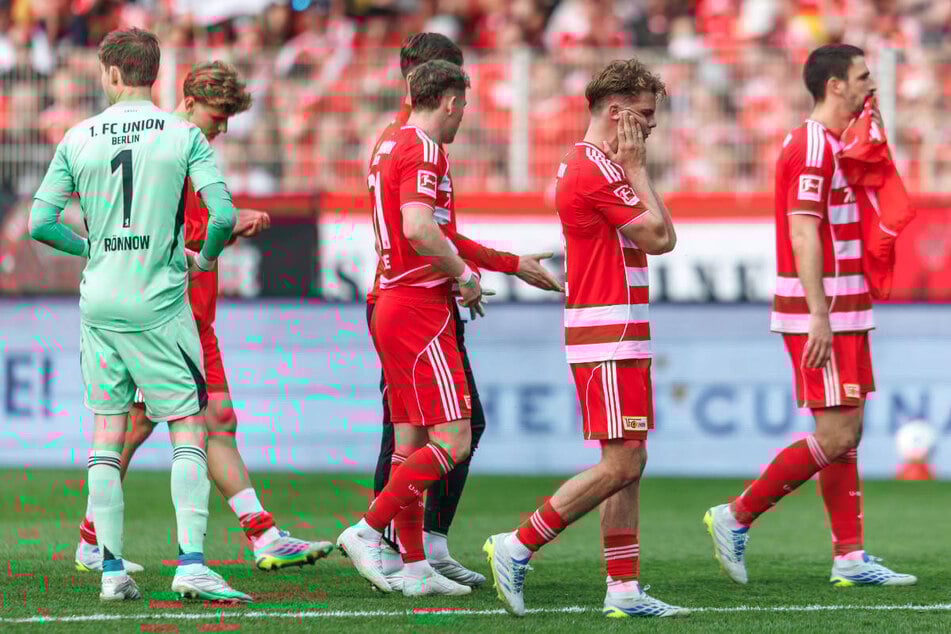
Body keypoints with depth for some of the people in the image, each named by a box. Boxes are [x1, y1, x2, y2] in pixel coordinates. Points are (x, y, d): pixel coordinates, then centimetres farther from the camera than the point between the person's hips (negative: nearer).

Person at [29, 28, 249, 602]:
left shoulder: (78, 140, 3)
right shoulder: (183, 135, -4)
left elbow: (40, 223, 3)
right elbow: (223, 214, -12)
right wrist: (206, 257, 8)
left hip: (99, 305, 3)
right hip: (160, 305, -3)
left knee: (107, 436, 9)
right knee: (189, 430, 1)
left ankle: (112, 570, 6)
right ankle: (191, 562, -12)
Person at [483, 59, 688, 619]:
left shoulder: (587, 165, 18)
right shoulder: (597, 170, -15)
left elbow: (655, 237, 22)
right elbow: (660, 237, -13)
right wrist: (637, 168, -7)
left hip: (623, 339, 11)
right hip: (609, 338, -11)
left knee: (629, 464, 8)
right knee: (621, 463, -12)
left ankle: (624, 588, 7)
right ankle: (518, 547, -8)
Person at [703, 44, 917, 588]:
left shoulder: (832, 145, 17)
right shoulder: (813, 147, -14)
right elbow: (803, 234, -21)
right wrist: (818, 316, -25)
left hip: (843, 310, 10)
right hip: (824, 313, -10)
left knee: (847, 434, 8)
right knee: (836, 436, -10)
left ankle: (850, 558, 8)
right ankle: (736, 518, -2)